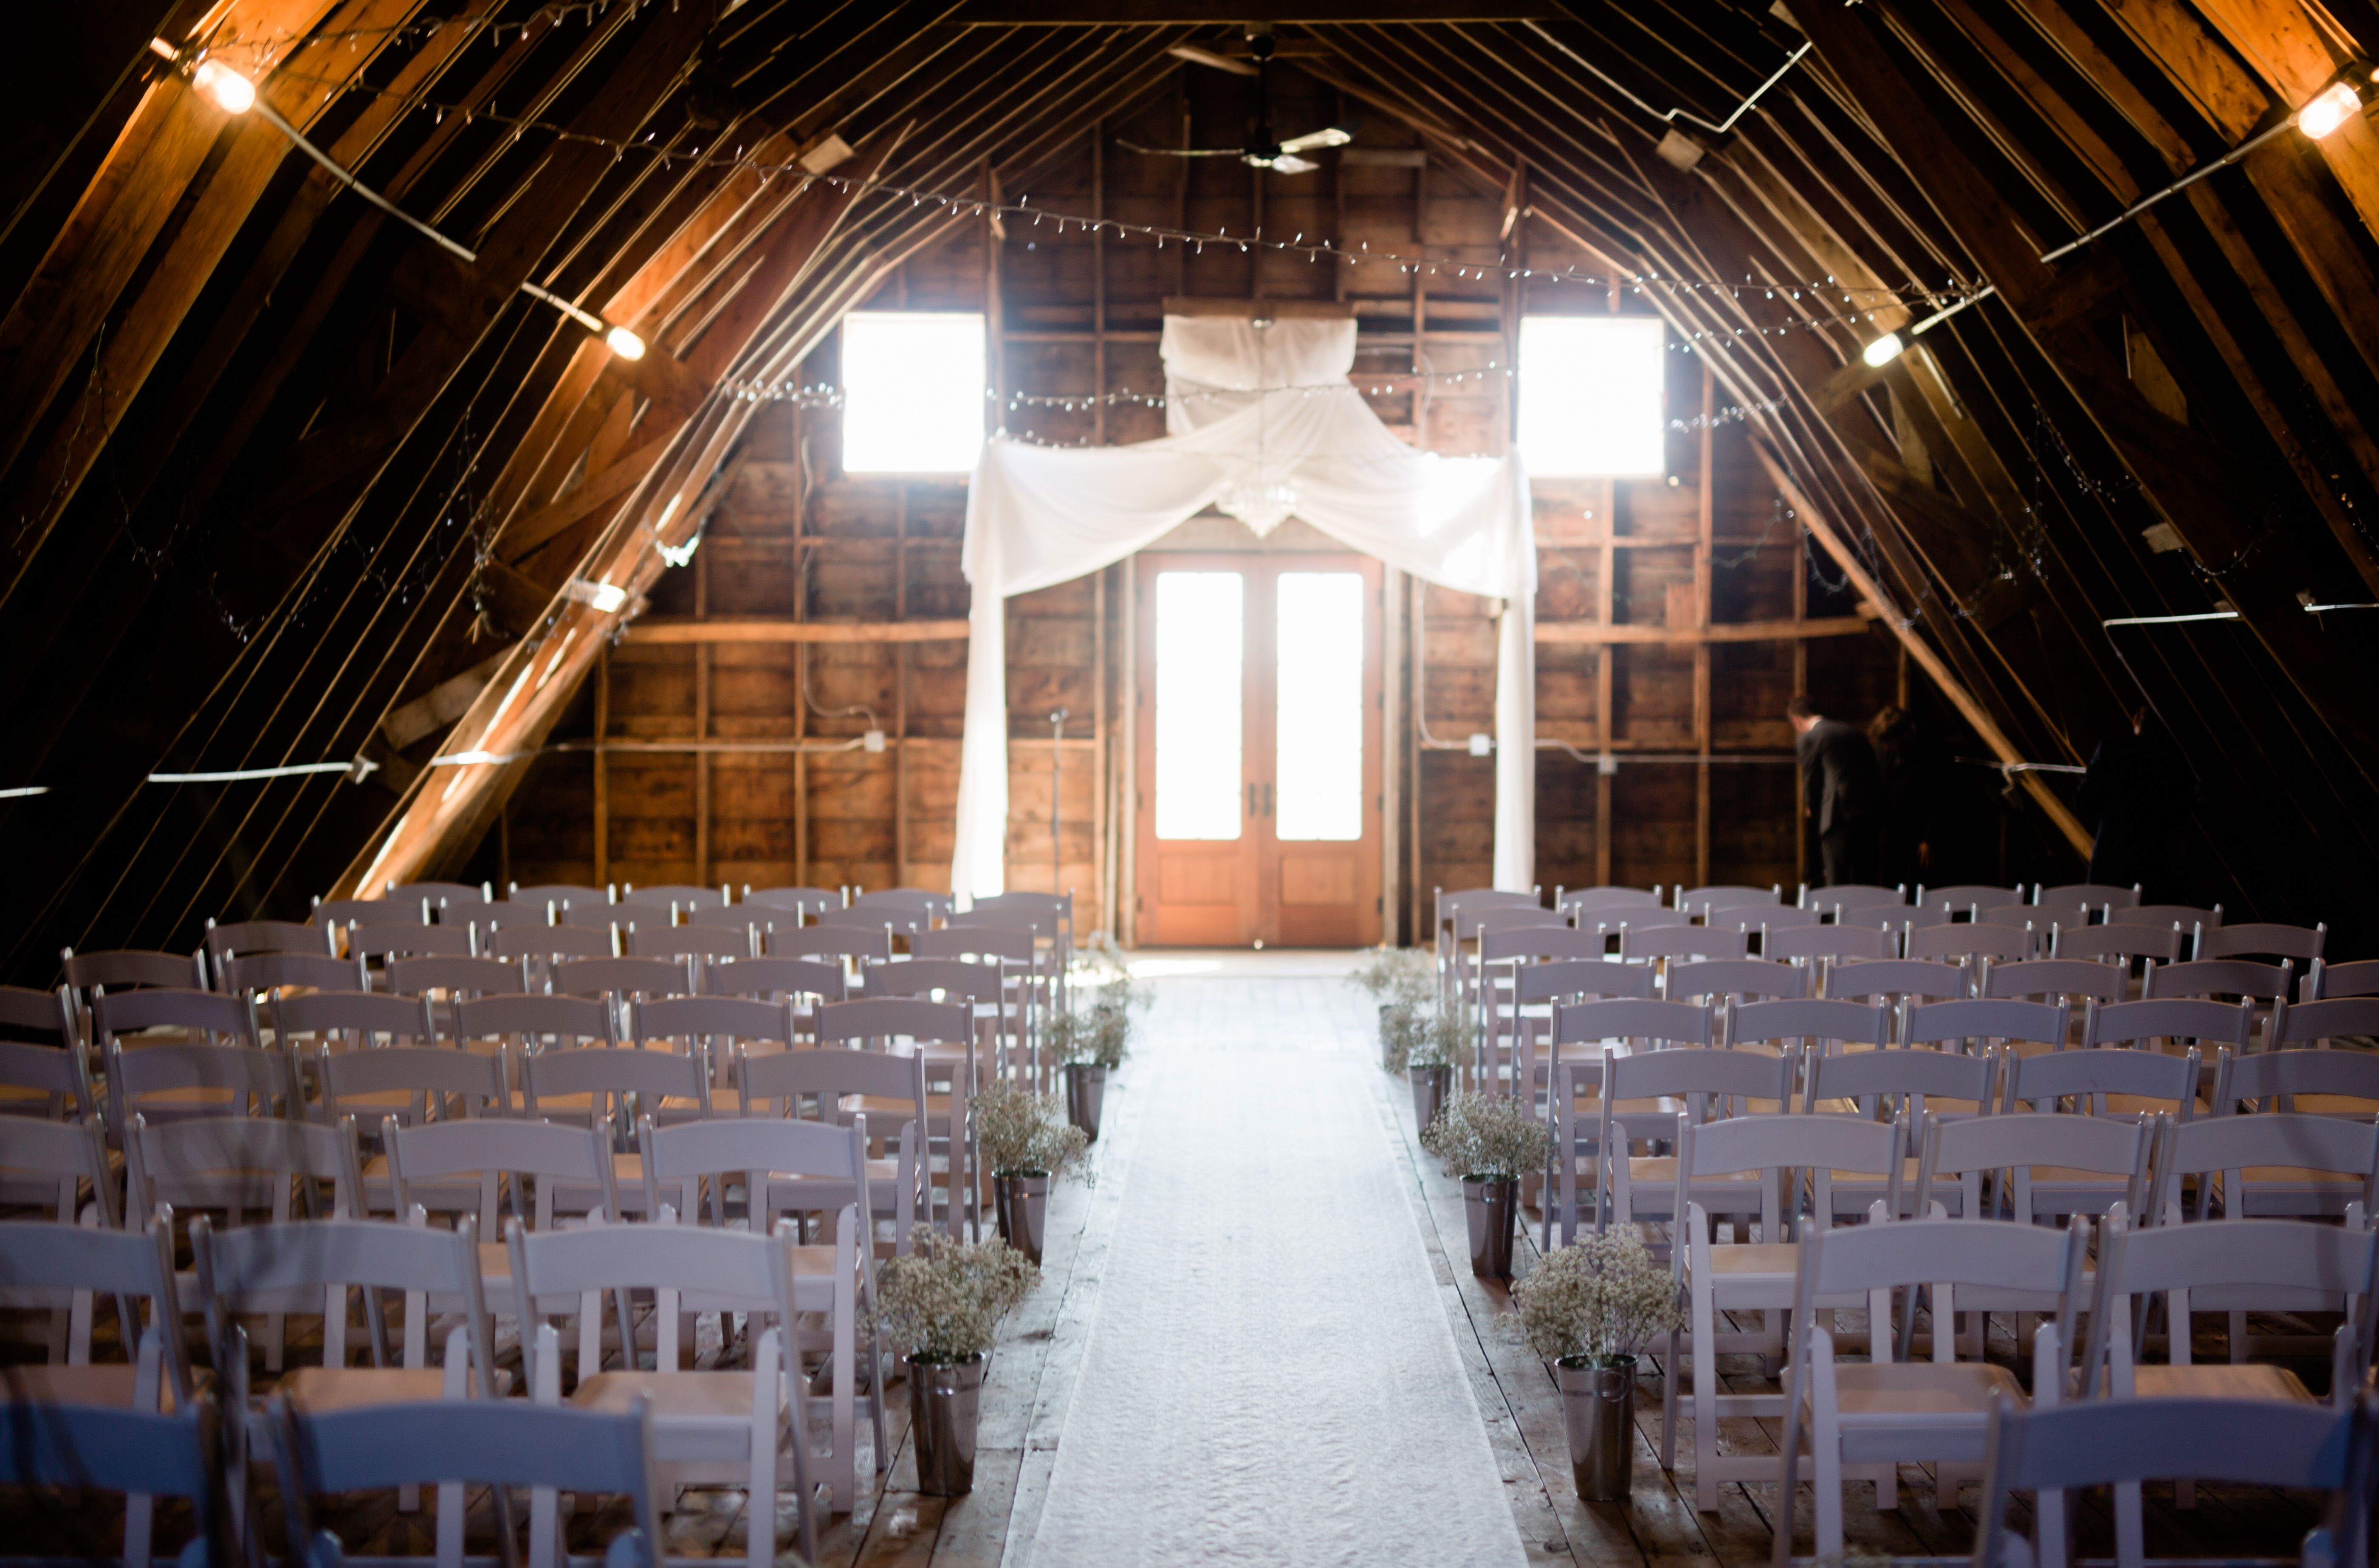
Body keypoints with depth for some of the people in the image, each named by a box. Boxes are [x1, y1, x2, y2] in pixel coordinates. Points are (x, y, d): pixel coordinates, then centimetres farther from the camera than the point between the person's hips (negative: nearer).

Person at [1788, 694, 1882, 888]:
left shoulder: (1808, 739, -2)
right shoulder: (1855, 731, 18)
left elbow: (1811, 780, 3)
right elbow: (1874, 771, 18)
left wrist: (1810, 810, 20)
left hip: (1839, 815, -7)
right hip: (1868, 813, 7)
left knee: (1835, 880, -2)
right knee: (1865, 877, 14)